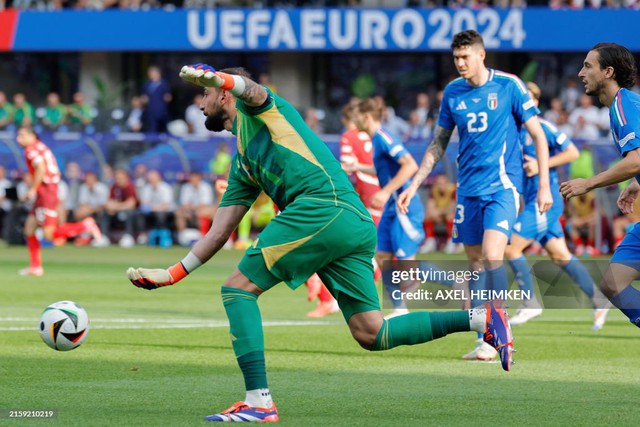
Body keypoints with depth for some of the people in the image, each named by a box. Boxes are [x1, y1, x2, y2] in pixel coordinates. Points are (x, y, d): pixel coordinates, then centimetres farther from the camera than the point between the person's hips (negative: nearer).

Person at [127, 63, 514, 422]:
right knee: (371, 334, 3)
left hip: (324, 207, -9)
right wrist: (172, 274, 29)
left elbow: (252, 90, -15)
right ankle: (481, 318, 1)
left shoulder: (254, 107, 12)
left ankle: (259, 401, -15)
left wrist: (215, 78, -37)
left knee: (239, 288, -6)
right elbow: (220, 232, 32)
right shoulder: (243, 164, 34)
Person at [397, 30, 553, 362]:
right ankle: (484, 340, 11)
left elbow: (538, 136, -2)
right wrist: (414, 186, 12)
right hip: (468, 190, 5)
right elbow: (438, 144, 17)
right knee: (475, 261, 4)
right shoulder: (453, 92, 7)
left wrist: (544, 185, -7)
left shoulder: (508, 86, -6)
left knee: (491, 255, -19)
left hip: (502, 185, -5)